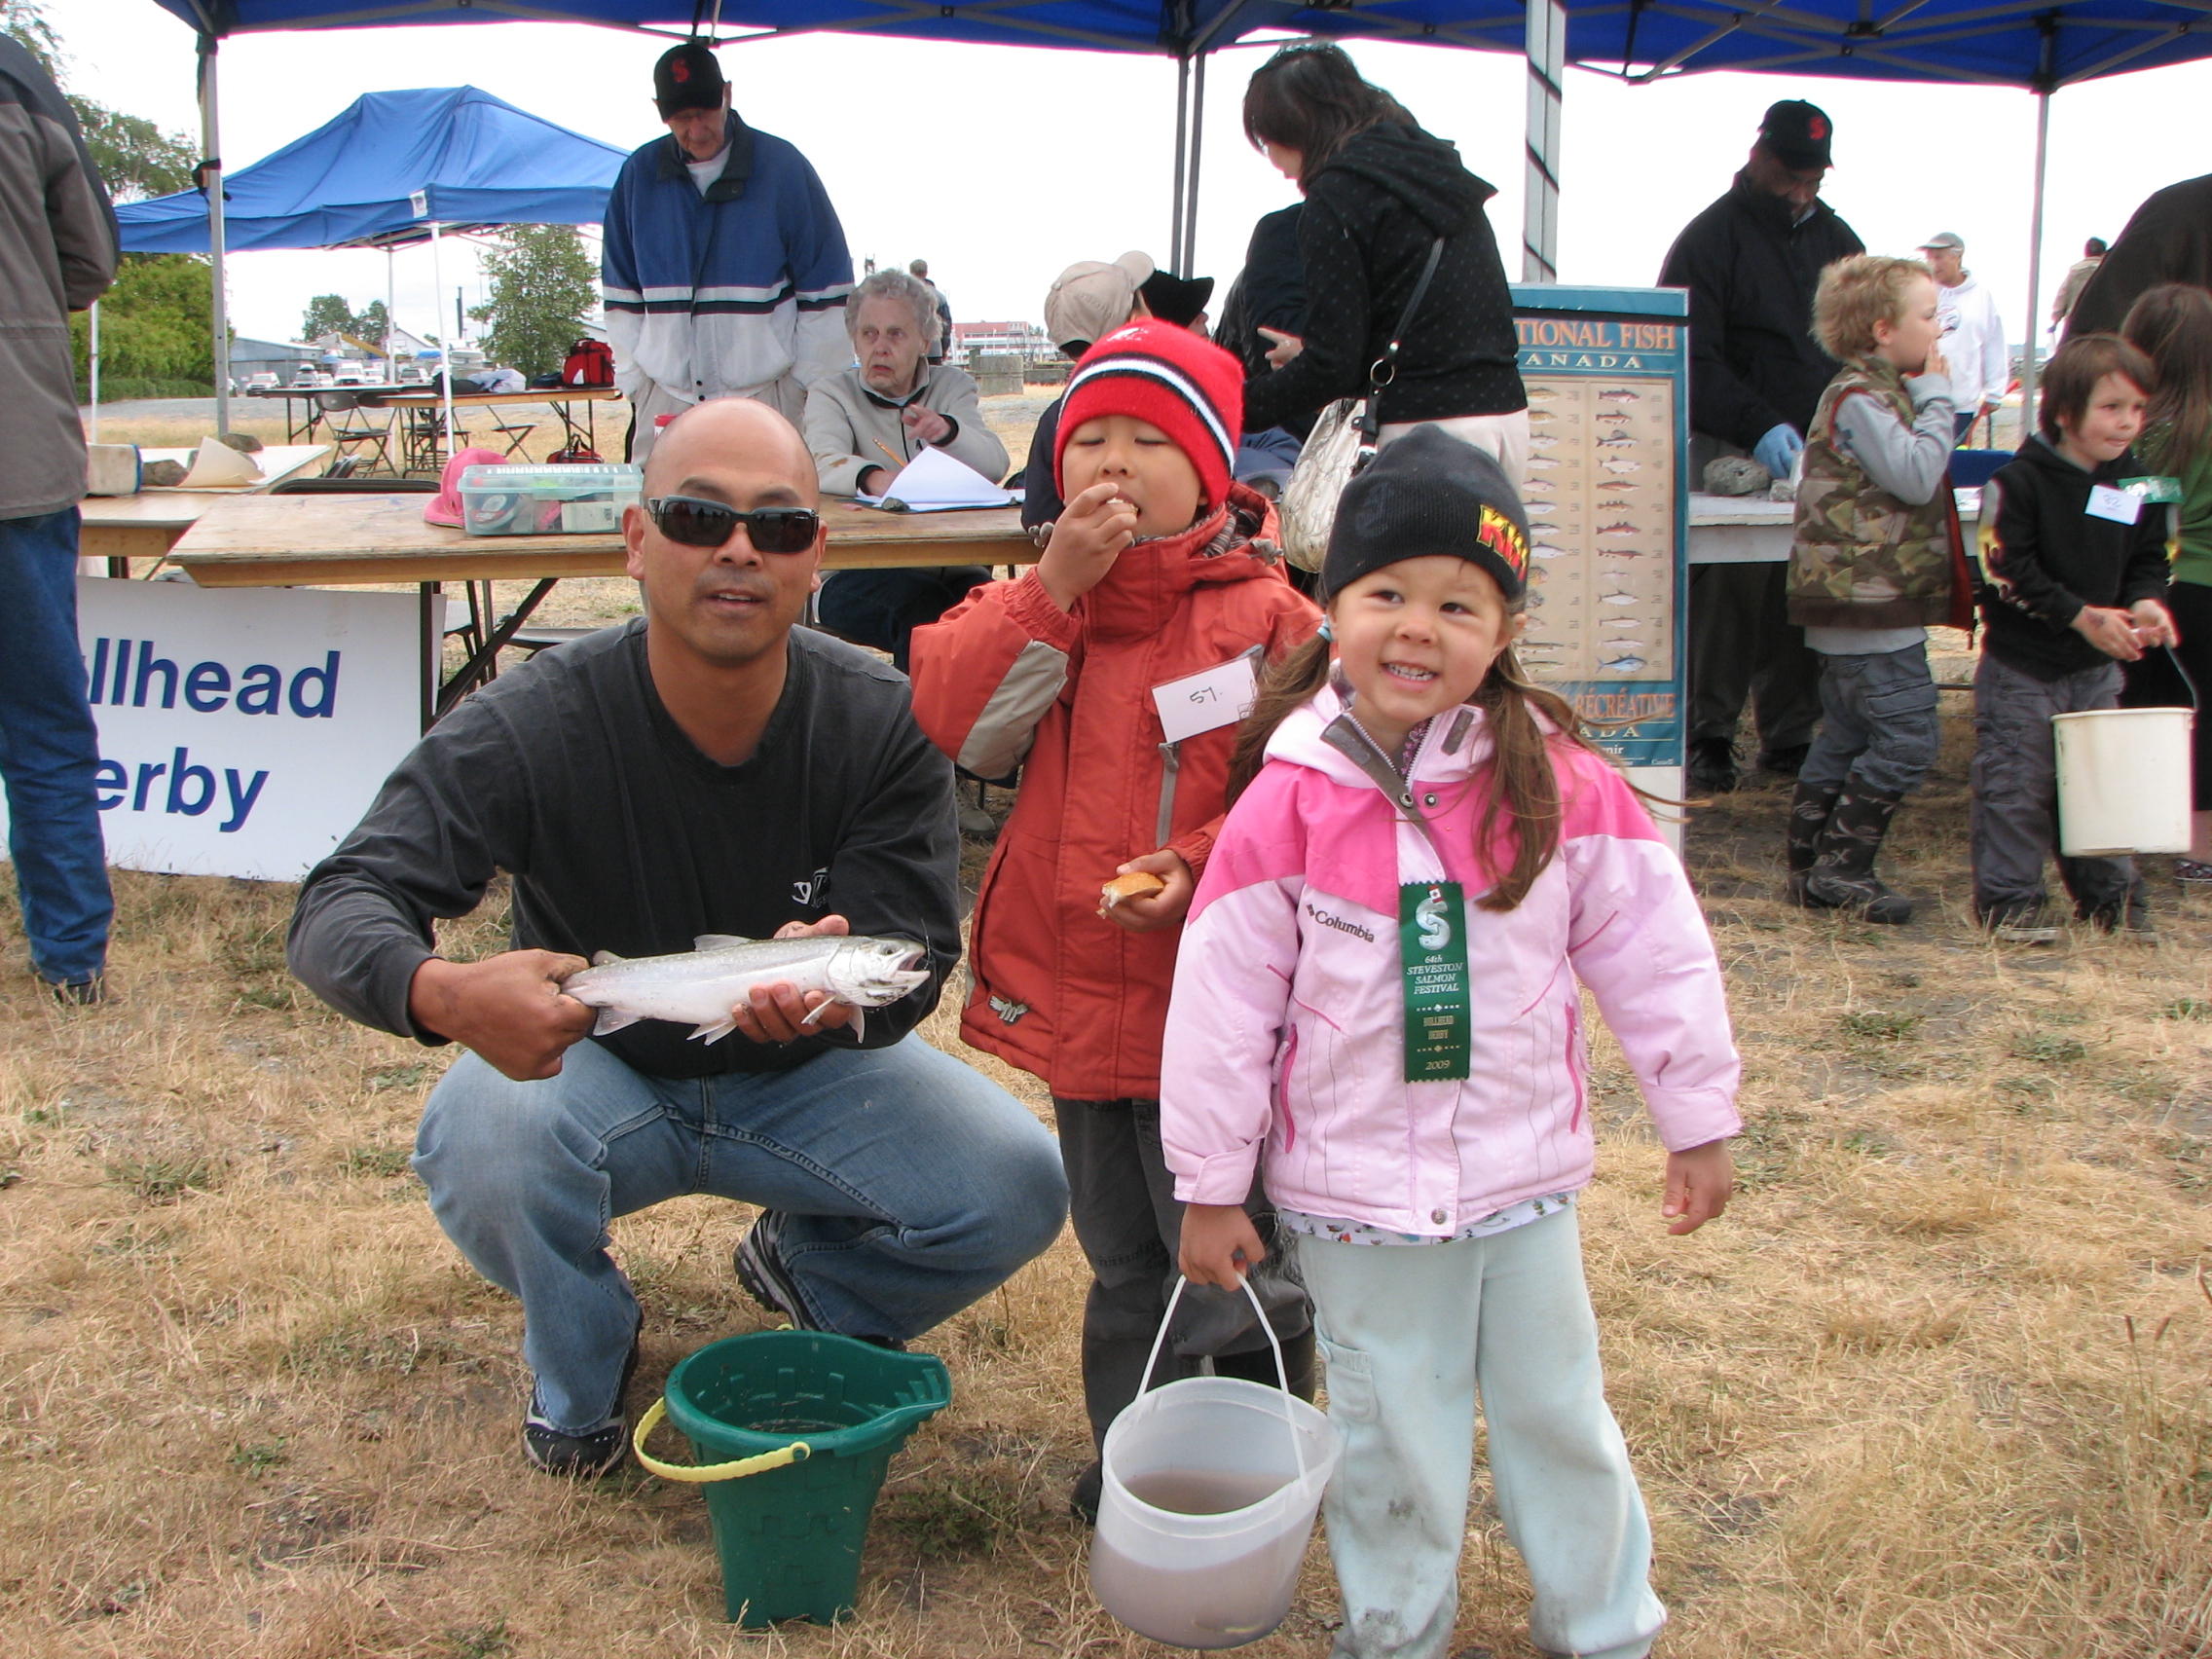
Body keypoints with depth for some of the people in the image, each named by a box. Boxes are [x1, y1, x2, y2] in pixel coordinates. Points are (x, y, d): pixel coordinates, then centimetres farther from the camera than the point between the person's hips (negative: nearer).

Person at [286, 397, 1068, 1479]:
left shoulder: (881, 727, -19)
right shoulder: (533, 728, -24)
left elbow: (915, 957, -19)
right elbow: (339, 909, -30)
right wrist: (447, 993, -54)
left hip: (806, 1073, 2)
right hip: (594, 1065, -1)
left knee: (1017, 1187, -20)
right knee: (478, 1142, -34)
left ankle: (810, 1273, 15)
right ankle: (579, 1373, 2)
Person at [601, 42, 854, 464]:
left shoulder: (781, 166, 0)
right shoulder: (639, 174, 8)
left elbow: (826, 288, 1)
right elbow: (621, 294, 13)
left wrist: (814, 387, -2)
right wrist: (632, 378, 5)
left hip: (766, 392, -2)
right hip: (667, 394, 3)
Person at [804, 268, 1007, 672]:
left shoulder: (953, 386, 15)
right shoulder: (832, 394, 9)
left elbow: (995, 466, -2)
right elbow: (824, 464, -13)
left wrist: (948, 431, -24)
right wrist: (873, 478, -36)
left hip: (952, 568, 2)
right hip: (857, 573, -2)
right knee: (921, 606, -34)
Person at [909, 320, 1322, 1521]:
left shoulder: (1264, 615, -9)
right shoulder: (1036, 602, 5)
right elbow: (952, 719, -12)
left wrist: (1204, 865, -26)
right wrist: (1055, 588, -19)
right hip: (1073, 999, 5)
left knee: (1223, 1261, 6)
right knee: (1121, 1256, 20)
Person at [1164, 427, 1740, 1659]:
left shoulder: (1563, 787, -10)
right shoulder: (1287, 807, -13)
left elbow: (1657, 958, 0)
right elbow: (1222, 1010, -7)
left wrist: (1700, 1124, 6)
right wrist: (1210, 1188, -2)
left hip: (1526, 1177, 2)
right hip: (1352, 1193, -1)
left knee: (1560, 1414, 17)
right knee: (1396, 1442, 13)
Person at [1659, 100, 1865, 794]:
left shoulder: (1837, 239, 17)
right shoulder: (1711, 237, -1)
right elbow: (1693, 359, -10)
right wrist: (1758, 426, -22)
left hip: (1820, 452, 5)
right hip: (1732, 455, -5)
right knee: (1724, 594, -9)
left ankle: (1790, 736, 13)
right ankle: (1709, 738, 0)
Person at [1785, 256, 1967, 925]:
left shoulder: (1882, 392, 19)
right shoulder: (1858, 397, -15)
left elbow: (1914, 477, 23)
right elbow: (1915, 475, -24)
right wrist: (1936, 399, -15)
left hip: (1870, 602, 11)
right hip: (1869, 601, -11)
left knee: (1847, 737, 14)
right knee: (1908, 738, -10)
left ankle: (1810, 868, 19)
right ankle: (1839, 868, -4)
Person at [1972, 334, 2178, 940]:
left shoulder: (2135, 484, 4)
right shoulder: (2020, 481, -14)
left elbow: (2149, 560, 13)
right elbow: (2010, 572, -17)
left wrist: (2144, 603, -9)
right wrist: (2082, 616, -20)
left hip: (2097, 668, 5)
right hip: (2021, 666, -5)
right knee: (2017, 786, -2)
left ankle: (2110, 896, 24)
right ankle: (2009, 900, 8)